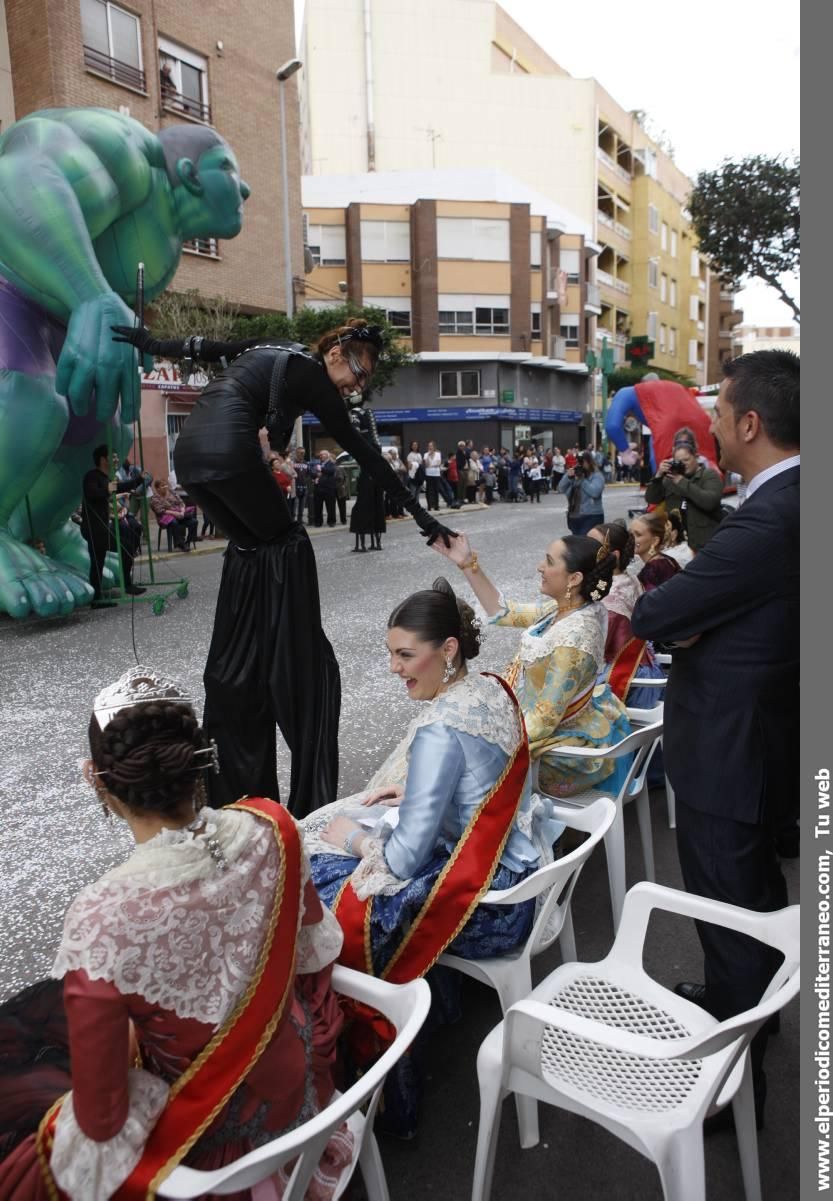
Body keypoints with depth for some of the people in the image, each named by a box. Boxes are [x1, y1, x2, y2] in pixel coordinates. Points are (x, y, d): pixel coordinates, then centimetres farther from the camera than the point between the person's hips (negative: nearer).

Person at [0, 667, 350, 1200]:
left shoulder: (102, 921, -33)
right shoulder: (272, 827, -19)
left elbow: (100, 1120, -21)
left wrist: (113, 1082, 0)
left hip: (213, 1134, -5)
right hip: (296, 1078, 5)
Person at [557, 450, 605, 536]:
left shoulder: (597, 476, -5)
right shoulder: (574, 474, 11)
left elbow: (595, 492, -22)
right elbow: (561, 489, 4)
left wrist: (581, 479, -19)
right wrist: (568, 477, -11)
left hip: (591, 517, -6)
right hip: (574, 516, 6)